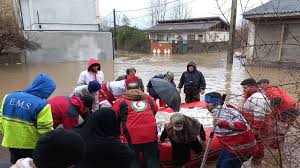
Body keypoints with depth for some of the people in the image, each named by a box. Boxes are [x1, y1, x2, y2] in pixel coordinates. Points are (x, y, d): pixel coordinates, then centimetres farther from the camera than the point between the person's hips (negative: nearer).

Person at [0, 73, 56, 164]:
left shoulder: (9, 97, -4)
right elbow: (46, 131, -22)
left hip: (11, 143, 6)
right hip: (31, 146, -5)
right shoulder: (42, 105, -25)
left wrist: (7, 135, 19)